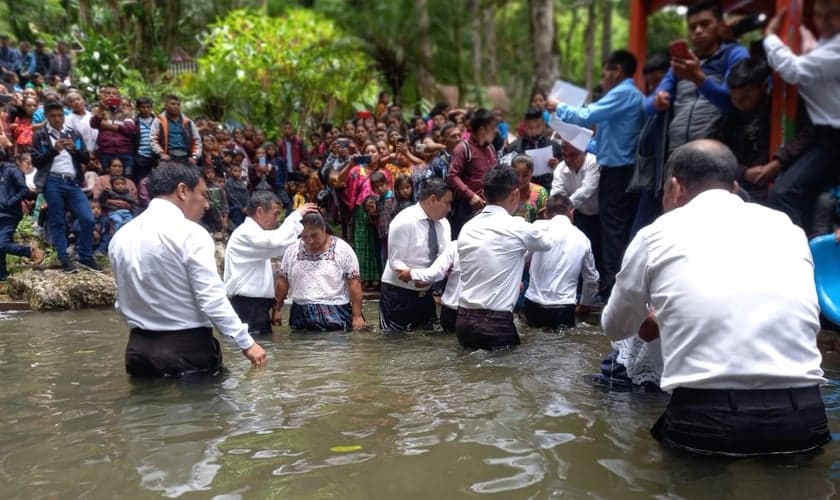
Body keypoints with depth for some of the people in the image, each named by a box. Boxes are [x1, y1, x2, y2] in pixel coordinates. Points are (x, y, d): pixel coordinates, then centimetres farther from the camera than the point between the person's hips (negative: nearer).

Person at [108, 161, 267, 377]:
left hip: (139, 348, 6)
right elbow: (212, 299, -18)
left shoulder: (120, 237, 7)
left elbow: (123, 302, 14)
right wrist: (246, 342, -11)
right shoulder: (190, 233, -13)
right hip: (189, 349, -6)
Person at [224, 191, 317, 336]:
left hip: (257, 304, 10)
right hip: (248, 306, -10)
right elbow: (278, 241, -31)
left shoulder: (253, 232, 19)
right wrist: (297, 215, -19)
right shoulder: (246, 233, -16)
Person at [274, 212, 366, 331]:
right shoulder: (292, 250, 5)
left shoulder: (343, 250, -5)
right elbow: (283, 282, 11)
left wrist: (357, 316, -10)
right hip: (301, 315, 3)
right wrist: (276, 310, 9)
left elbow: (354, 284, -6)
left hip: (336, 316, -3)